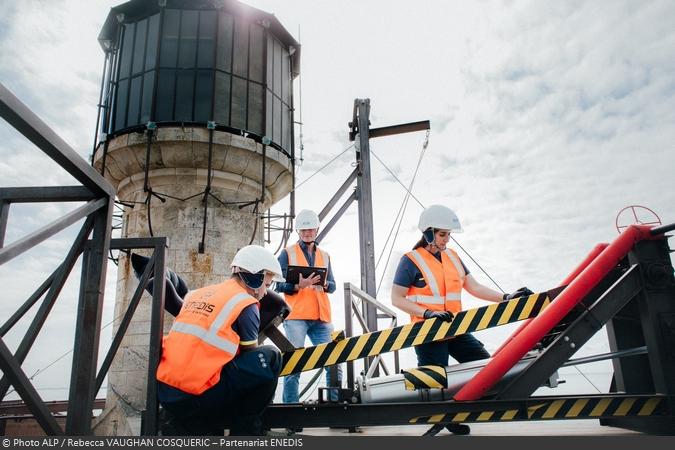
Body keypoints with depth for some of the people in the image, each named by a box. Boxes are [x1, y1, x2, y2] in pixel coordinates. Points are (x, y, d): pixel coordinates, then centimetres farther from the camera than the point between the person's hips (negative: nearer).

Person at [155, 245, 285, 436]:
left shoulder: (198, 293, 15)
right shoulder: (245, 304, -3)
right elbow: (252, 355, 8)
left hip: (165, 391, 8)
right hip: (195, 397, -7)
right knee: (270, 357, -3)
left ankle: (178, 424, 18)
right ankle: (246, 429, 8)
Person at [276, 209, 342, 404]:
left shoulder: (324, 255, 19)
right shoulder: (287, 253, 6)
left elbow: (332, 285, 15)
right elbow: (279, 284, -2)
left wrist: (324, 284, -8)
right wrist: (299, 285, -20)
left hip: (321, 318, 4)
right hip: (296, 317, -4)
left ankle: (336, 401, 14)